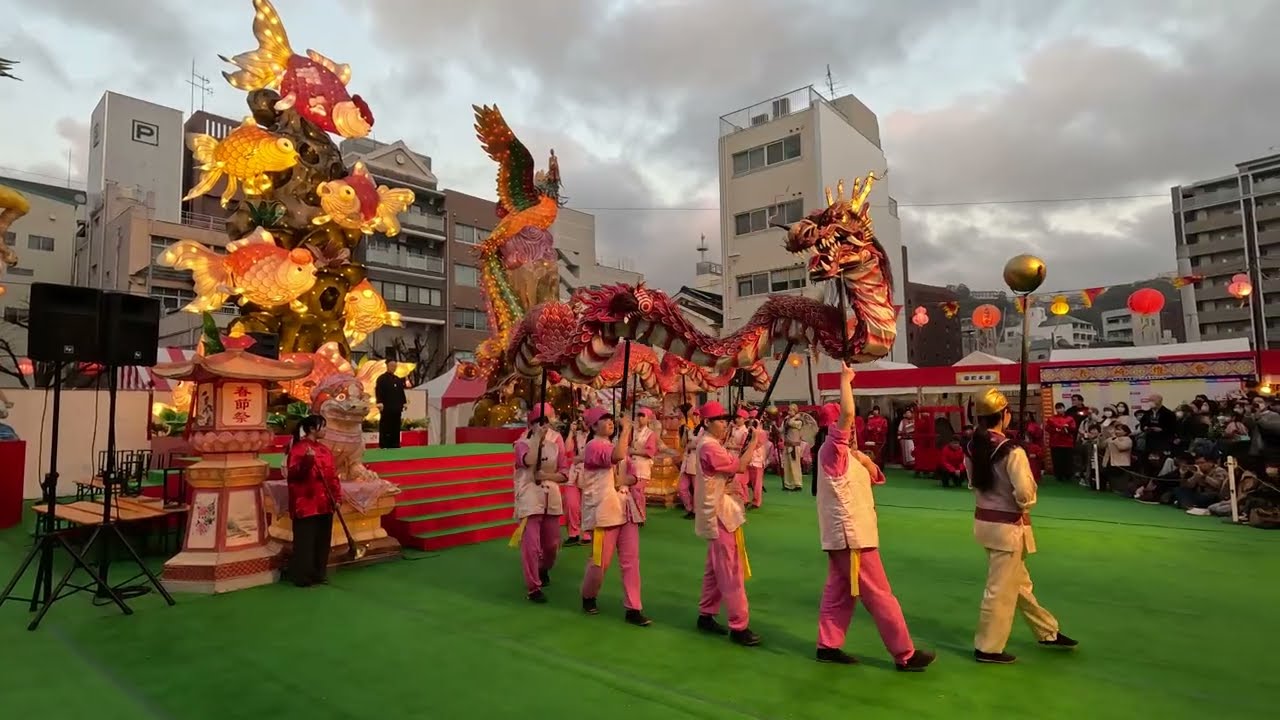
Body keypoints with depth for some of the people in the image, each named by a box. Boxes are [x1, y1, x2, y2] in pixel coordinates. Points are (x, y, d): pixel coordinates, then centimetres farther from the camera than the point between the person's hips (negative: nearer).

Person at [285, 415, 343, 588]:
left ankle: (318, 574, 23)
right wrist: (307, 460, -31)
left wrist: (337, 497, 8)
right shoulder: (298, 448, -8)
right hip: (306, 504, -7)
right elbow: (292, 474, -17)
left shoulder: (325, 449, 12)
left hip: (325, 504, 7)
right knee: (305, 541, -2)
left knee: (323, 541, 12)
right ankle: (302, 577, 9)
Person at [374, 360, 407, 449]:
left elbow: (401, 392, 21)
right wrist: (380, 403, -21)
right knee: (385, 428, -5)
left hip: (396, 408, 7)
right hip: (386, 408, -7)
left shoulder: (398, 379, 18)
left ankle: (395, 445, 13)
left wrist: (403, 403, 15)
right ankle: (383, 446, -1)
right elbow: (378, 391, -12)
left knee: (396, 428, 8)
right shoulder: (381, 378, -3)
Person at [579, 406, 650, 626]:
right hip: (604, 509, -8)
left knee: (631, 559, 2)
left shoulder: (614, 445, 18)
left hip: (625, 508, 8)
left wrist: (627, 479, 3)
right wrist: (626, 428, -19)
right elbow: (618, 456, -29)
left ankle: (633, 609, 6)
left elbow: (630, 473, 25)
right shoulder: (593, 446, -9)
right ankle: (588, 598, 27)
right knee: (600, 560, 1)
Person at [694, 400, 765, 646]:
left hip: (722, 513, 11)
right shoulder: (709, 447, -19)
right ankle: (739, 626, -1)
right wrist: (755, 441, -14)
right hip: (720, 515, -11)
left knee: (716, 568, 17)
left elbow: (734, 465, 8)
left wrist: (749, 444, -4)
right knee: (730, 571, -6)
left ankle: (706, 615, 27)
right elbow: (740, 466, -22)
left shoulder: (714, 445, 14)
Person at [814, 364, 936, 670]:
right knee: (880, 597, 0)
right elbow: (846, 413, -30)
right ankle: (905, 655, 10)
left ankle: (828, 646, 21)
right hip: (850, 534, -9)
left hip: (846, 533, 9)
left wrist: (865, 461, -2)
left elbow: (876, 477, 18)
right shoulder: (832, 451, -16)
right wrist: (845, 380, -21)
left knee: (839, 591, 13)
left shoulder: (847, 456, 14)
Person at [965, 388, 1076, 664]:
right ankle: (987, 648, 18)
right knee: (1001, 589, 7)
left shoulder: (972, 448, -1)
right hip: (1008, 526, -8)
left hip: (984, 521, 8)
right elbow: (1025, 494, -22)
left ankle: (1048, 632, 43)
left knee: (1019, 582, 23)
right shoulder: (1012, 452, -23)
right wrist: (1024, 507, -2)